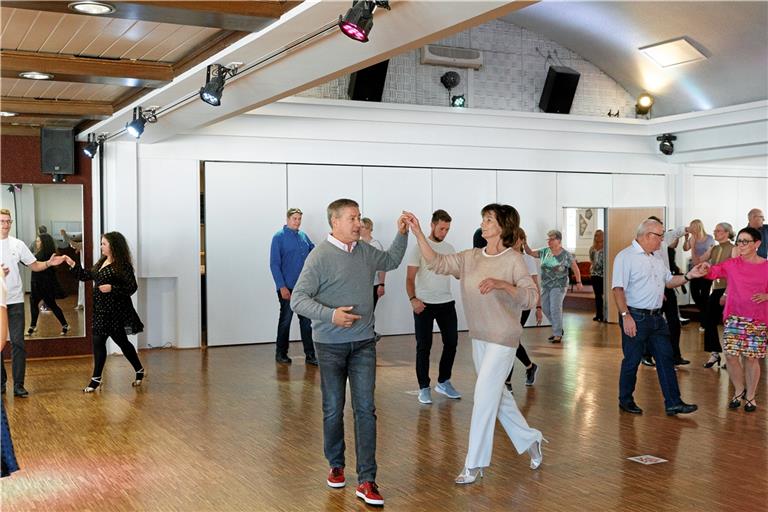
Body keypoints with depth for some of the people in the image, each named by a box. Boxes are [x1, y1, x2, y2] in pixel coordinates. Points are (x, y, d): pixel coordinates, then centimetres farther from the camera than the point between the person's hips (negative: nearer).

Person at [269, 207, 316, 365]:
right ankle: (281, 353, 19)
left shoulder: (303, 236, 10)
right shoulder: (279, 237, -6)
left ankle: (310, 355, 10)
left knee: (306, 321, 6)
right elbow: (274, 264, -9)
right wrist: (282, 287, -15)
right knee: (285, 320, 5)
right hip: (287, 287, -5)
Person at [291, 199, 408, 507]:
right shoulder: (320, 256, -13)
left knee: (365, 409, -2)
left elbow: (391, 261, 26)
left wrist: (402, 234, 12)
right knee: (333, 409, 9)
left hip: (363, 343, 4)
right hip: (330, 346, -4)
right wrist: (330, 315, -30)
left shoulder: (365, 252, 5)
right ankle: (336, 465, 32)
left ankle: (366, 481, 1)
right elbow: (298, 299, -17)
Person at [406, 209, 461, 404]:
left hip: (447, 303, 5)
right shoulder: (419, 247, -6)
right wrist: (413, 299, -23)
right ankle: (424, 388, 11)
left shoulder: (449, 248, 10)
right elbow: (410, 278, -9)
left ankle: (443, 382, 24)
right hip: (424, 304, -5)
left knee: (451, 342, 9)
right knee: (424, 346, 2)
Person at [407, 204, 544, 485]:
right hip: (479, 336, 7)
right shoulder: (471, 257, 3)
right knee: (497, 394, 16)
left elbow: (531, 296, -20)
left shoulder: (513, 259, -12)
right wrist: (418, 234, -12)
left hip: (503, 338, -7)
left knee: (484, 395, -5)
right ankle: (529, 439, 36)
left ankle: (474, 464, 5)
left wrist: (502, 284, -34)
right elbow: (438, 263, -4)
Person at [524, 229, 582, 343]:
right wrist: (525, 244, -11)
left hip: (559, 286, -6)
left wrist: (578, 282, -3)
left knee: (555, 309, -10)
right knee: (546, 308, 9)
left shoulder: (566, 255, -7)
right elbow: (530, 253, 5)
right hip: (545, 286, 6)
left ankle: (558, 334, 0)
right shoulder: (544, 252, 4)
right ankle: (558, 328, 28)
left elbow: (575, 268, -1)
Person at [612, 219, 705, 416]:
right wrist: (626, 316, -23)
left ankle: (673, 403, 10)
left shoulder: (657, 258, 15)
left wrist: (689, 276, 6)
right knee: (632, 361, 3)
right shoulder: (625, 257, -12)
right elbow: (618, 289, -17)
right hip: (635, 318, -8)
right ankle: (625, 400, 19)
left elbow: (669, 281, 22)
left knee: (665, 359, 6)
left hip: (656, 317, 8)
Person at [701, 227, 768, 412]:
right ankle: (739, 391, 22)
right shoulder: (732, 264, 2)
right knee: (731, 355, -2)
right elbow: (711, 272, -5)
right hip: (734, 317, 2)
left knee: (751, 358, 4)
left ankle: (750, 396, 22)